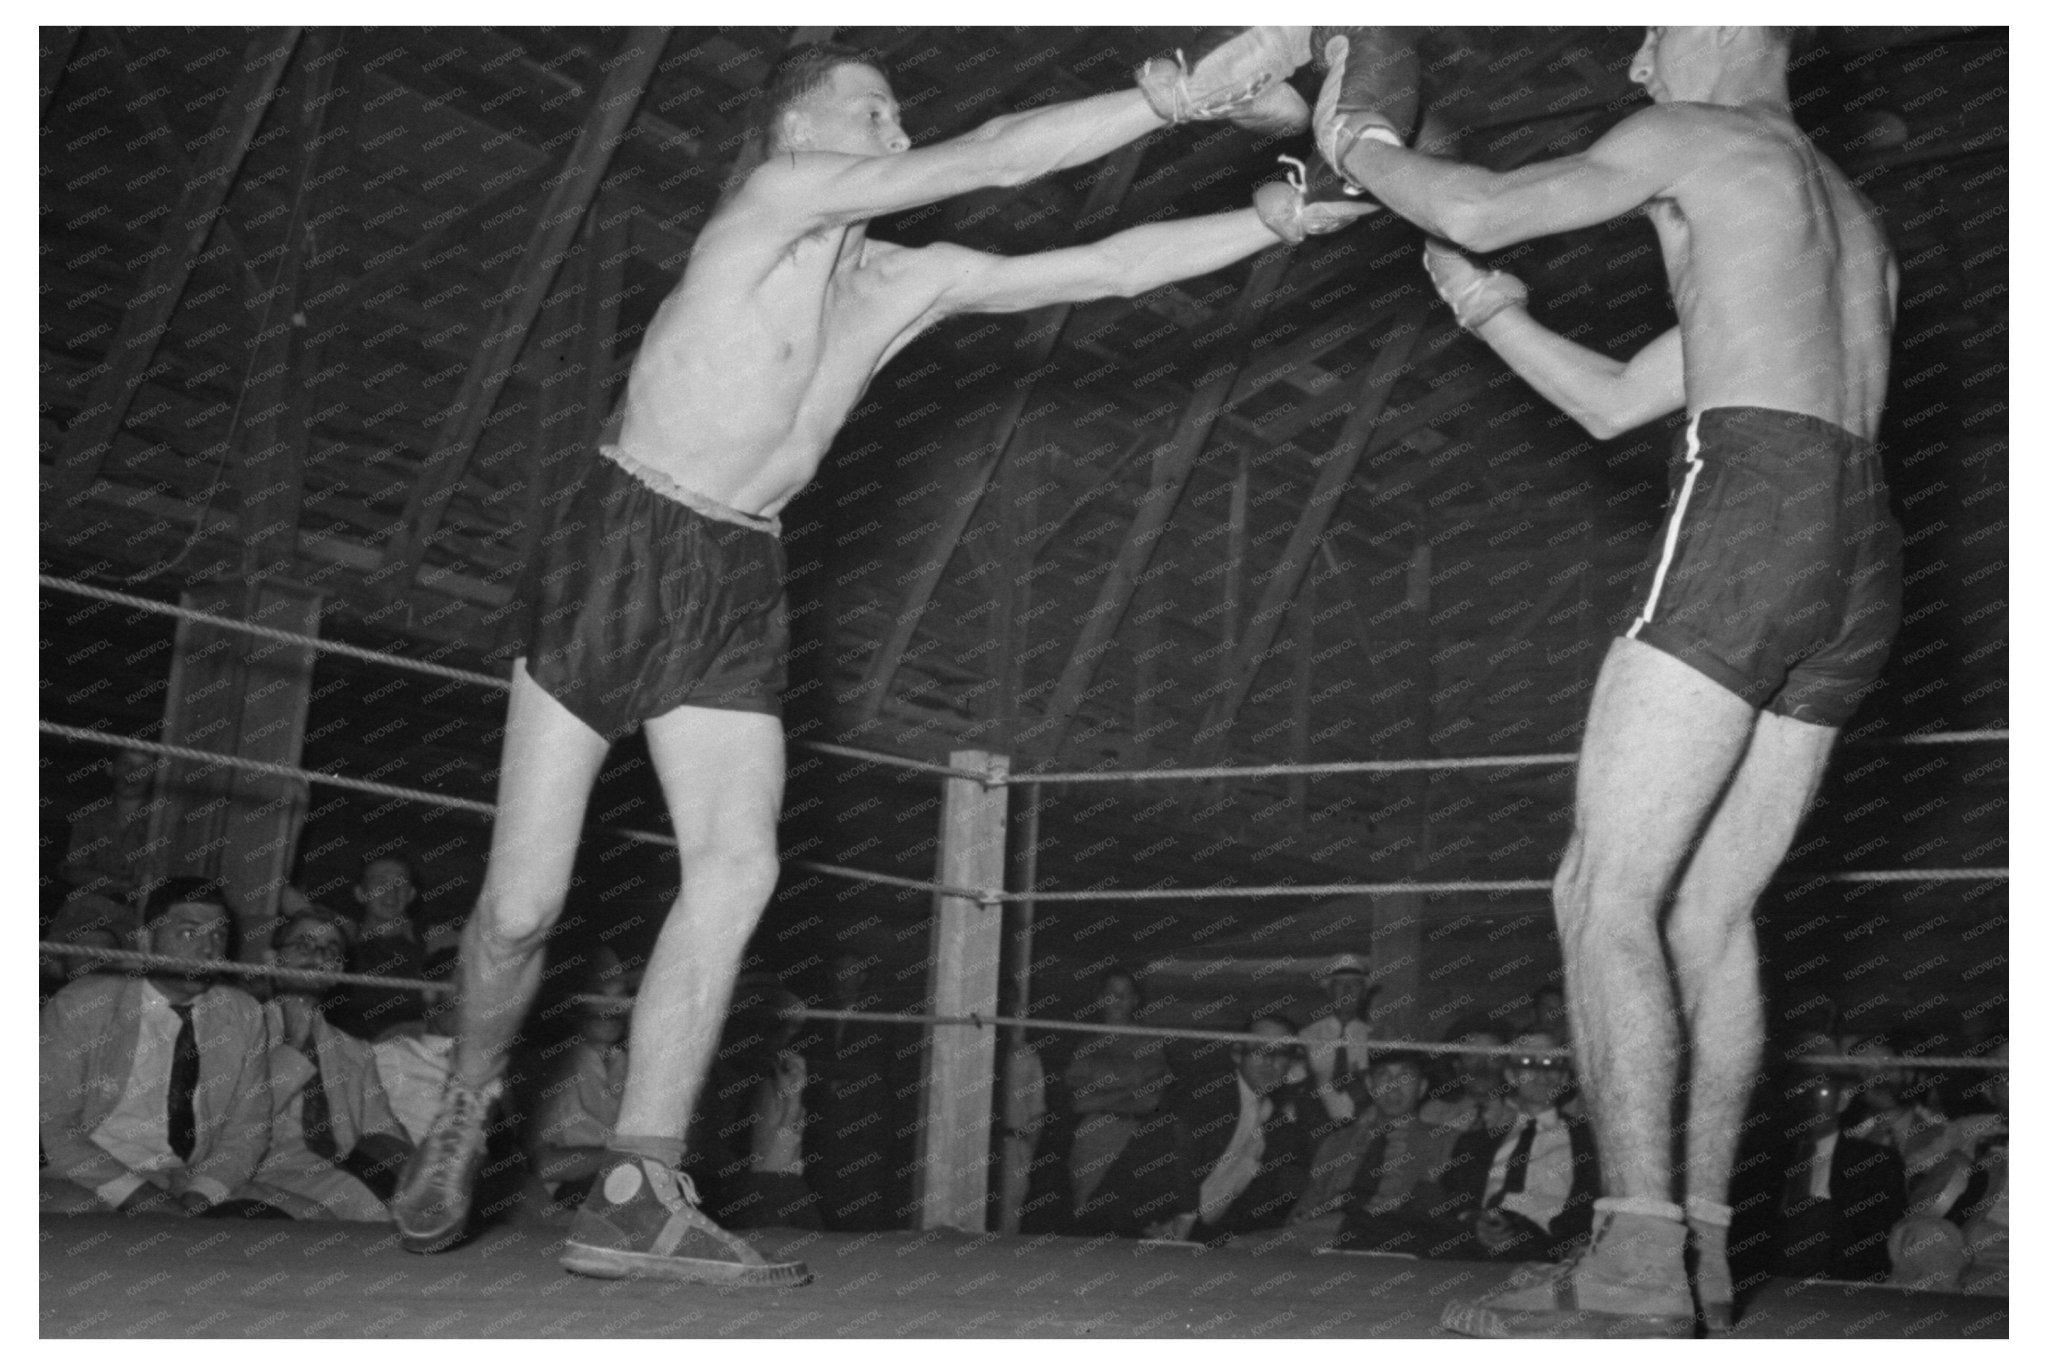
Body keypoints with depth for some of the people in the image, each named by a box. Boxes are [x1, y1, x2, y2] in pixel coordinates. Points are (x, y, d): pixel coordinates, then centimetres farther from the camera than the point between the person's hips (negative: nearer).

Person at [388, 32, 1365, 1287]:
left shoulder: (916, 283, 9)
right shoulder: (774, 196, -10)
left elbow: (1108, 267, 6)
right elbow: (991, 158, -17)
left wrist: (1289, 216, -1)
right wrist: (1182, 95, -18)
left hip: (739, 584, 6)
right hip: (618, 550, -5)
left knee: (738, 865, -14)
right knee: (526, 903, -4)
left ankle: (638, 1197, -12)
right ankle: (468, 1113, 25)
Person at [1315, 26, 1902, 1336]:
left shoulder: (1699, 139, 9)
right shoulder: (1855, 226, 34)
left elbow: (1479, 210, 3)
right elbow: (1617, 403, 34)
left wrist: (1359, 146, 22)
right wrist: (1490, 313, 32)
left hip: (1749, 517, -9)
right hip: (1863, 559, 9)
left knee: (1607, 896, -10)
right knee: (1711, 916, 10)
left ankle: (1636, 1275, -17)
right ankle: (1699, 1254, 6)